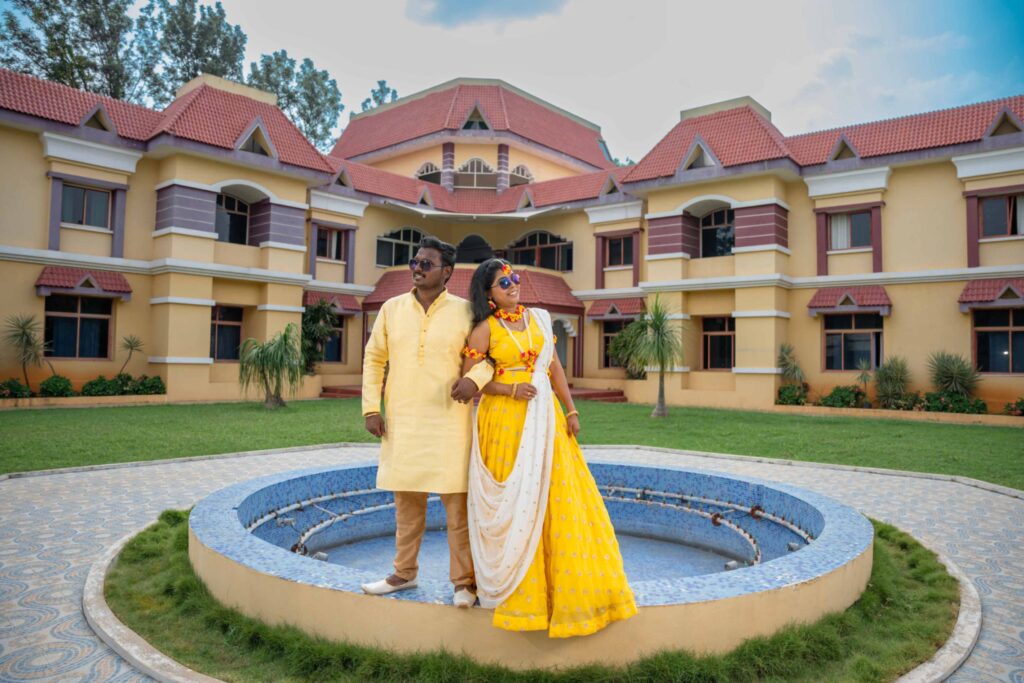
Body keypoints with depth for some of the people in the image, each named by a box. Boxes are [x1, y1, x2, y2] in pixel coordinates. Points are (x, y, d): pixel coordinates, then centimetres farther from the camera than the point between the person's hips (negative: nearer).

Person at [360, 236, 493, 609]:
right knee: (407, 502, 15)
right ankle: (404, 574, 31)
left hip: (450, 423, -3)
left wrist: (475, 378, -19)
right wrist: (371, 408, 4)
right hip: (401, 421, 3)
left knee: (457, 504, 2)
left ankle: (464, 582, 15)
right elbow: (373, 358, 11)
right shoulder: (392, 308, 6)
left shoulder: (464, 312, -2)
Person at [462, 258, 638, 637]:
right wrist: (511, 389, -15)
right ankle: (516, 584, 18)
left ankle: (567, 583, 22)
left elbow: (555, 366, 12)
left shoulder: (538, 318, 10)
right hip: (506, 419, -4)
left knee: (557, 496, 6)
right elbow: (469, 376, -4)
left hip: (544, 416, 4)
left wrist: (570, 409, 6)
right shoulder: (485, 328, -2)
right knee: (513, 500, 2)